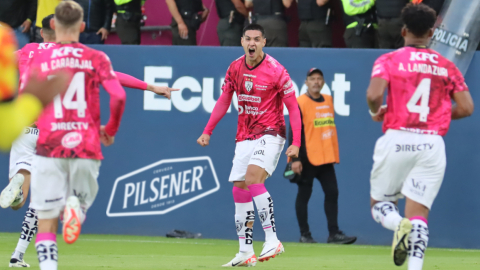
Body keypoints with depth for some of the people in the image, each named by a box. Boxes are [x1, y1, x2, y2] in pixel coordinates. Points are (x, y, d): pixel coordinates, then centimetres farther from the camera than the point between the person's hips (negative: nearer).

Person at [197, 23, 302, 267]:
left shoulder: (276, 71, -12)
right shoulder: (235, 68, 4)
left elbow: (293, 108, -8)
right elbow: (223, 102, 17)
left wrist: (296, 143, -16)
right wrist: (207, 131, 11)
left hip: (270, 134, -6)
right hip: (244, 137, 6)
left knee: (253, 176, -27)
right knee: (239, 190, 1)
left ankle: (272, 240, -27)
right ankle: (245, 252, 8)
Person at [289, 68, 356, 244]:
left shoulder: (328, 100, 13)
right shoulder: (300, 103, -8)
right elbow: (294, 132, -11)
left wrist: (334, 155, 20)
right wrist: (295, 159, -17)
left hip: (326, 157, 6)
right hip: (307, 158, -6)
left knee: (332, 193, 2)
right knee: (304, 195, 0)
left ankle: (334, 233, 5)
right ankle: (304, 234, 7)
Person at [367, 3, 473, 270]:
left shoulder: (388, 61, 3)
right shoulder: (446, 66, 10)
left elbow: (374, 95, -13)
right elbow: (466, 107, 6)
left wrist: (376, 112, 9)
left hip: (396, 139, -2)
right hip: (433, 145, 2)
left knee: (380, 204, 13)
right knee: (419, 214, 2)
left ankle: (399, 224, -20)